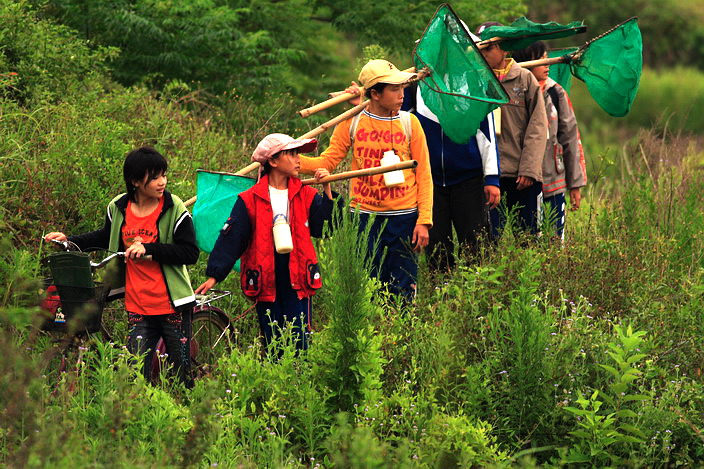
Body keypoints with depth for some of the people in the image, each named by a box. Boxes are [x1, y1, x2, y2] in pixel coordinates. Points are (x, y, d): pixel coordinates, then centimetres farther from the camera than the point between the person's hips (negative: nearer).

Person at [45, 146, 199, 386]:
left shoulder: (174, 209, -8)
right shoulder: (118, 208, 3)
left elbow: (190, 253, -14)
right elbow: (106, 238, 24)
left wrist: (149, 248, -22)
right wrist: (69, 240, 15)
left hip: (172, 306, -3)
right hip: (138, 309, 3)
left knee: (181, 374, 4)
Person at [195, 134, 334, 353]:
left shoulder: (306, 195, 5)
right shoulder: (250, 200, -1)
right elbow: (231, 238, 0)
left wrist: (327, 191, -8)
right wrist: (214, 275, -4)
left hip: (297, 281, 1)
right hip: (266, 283, -1)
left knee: (299, 343, -3)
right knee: (273, 345, 4)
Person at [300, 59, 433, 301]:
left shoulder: (409, 122, 1)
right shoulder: (352, 122, 1)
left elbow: (423, 175, 2)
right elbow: (327, 161, 0)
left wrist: (424, 220, -5)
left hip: (403, 217, 0)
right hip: (364, 216, 0)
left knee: (403, 290, 2)